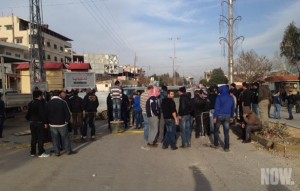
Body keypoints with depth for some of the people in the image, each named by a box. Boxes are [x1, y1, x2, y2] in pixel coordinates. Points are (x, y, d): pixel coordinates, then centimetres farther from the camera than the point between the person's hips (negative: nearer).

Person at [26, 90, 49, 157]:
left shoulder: (30, 103, 9)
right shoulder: (40, 103, -16)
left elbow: (28, 113, 15)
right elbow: (42, 114, -20)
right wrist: (45, 122, -17)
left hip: (32, 122, 8)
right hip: (39, 122, -8)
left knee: (33, 137, 15)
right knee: (41, 138, -1)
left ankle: (32, 152, 22)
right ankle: (41, 153, 2)